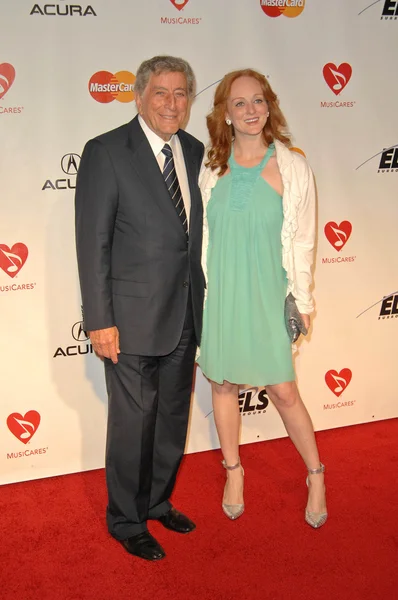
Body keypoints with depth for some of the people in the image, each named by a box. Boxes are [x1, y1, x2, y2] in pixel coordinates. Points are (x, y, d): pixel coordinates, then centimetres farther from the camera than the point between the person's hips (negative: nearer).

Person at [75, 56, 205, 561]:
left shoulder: (196, 152, 7)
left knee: (173, 416, 18)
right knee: (132, 421, 7)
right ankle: (127, 520, 28)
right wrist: (99, 321, -15)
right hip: (133, 319, -6)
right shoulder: (105, 153, -10)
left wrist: (203, 303, 10)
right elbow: (92, 243, -12)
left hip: (185, 316, 6)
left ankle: (158, 502, 40)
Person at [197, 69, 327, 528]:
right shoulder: (211, 168, 0)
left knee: (283, 391, 2)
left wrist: (303, 304, -1)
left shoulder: (293, 168, -6)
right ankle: (234, 472, 35)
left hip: (268, 295, -2)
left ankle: (316, 475, 26)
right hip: (218, 294, 3)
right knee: (222, 383, 13)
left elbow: (302, 241, -2)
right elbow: (201, 236, 6)